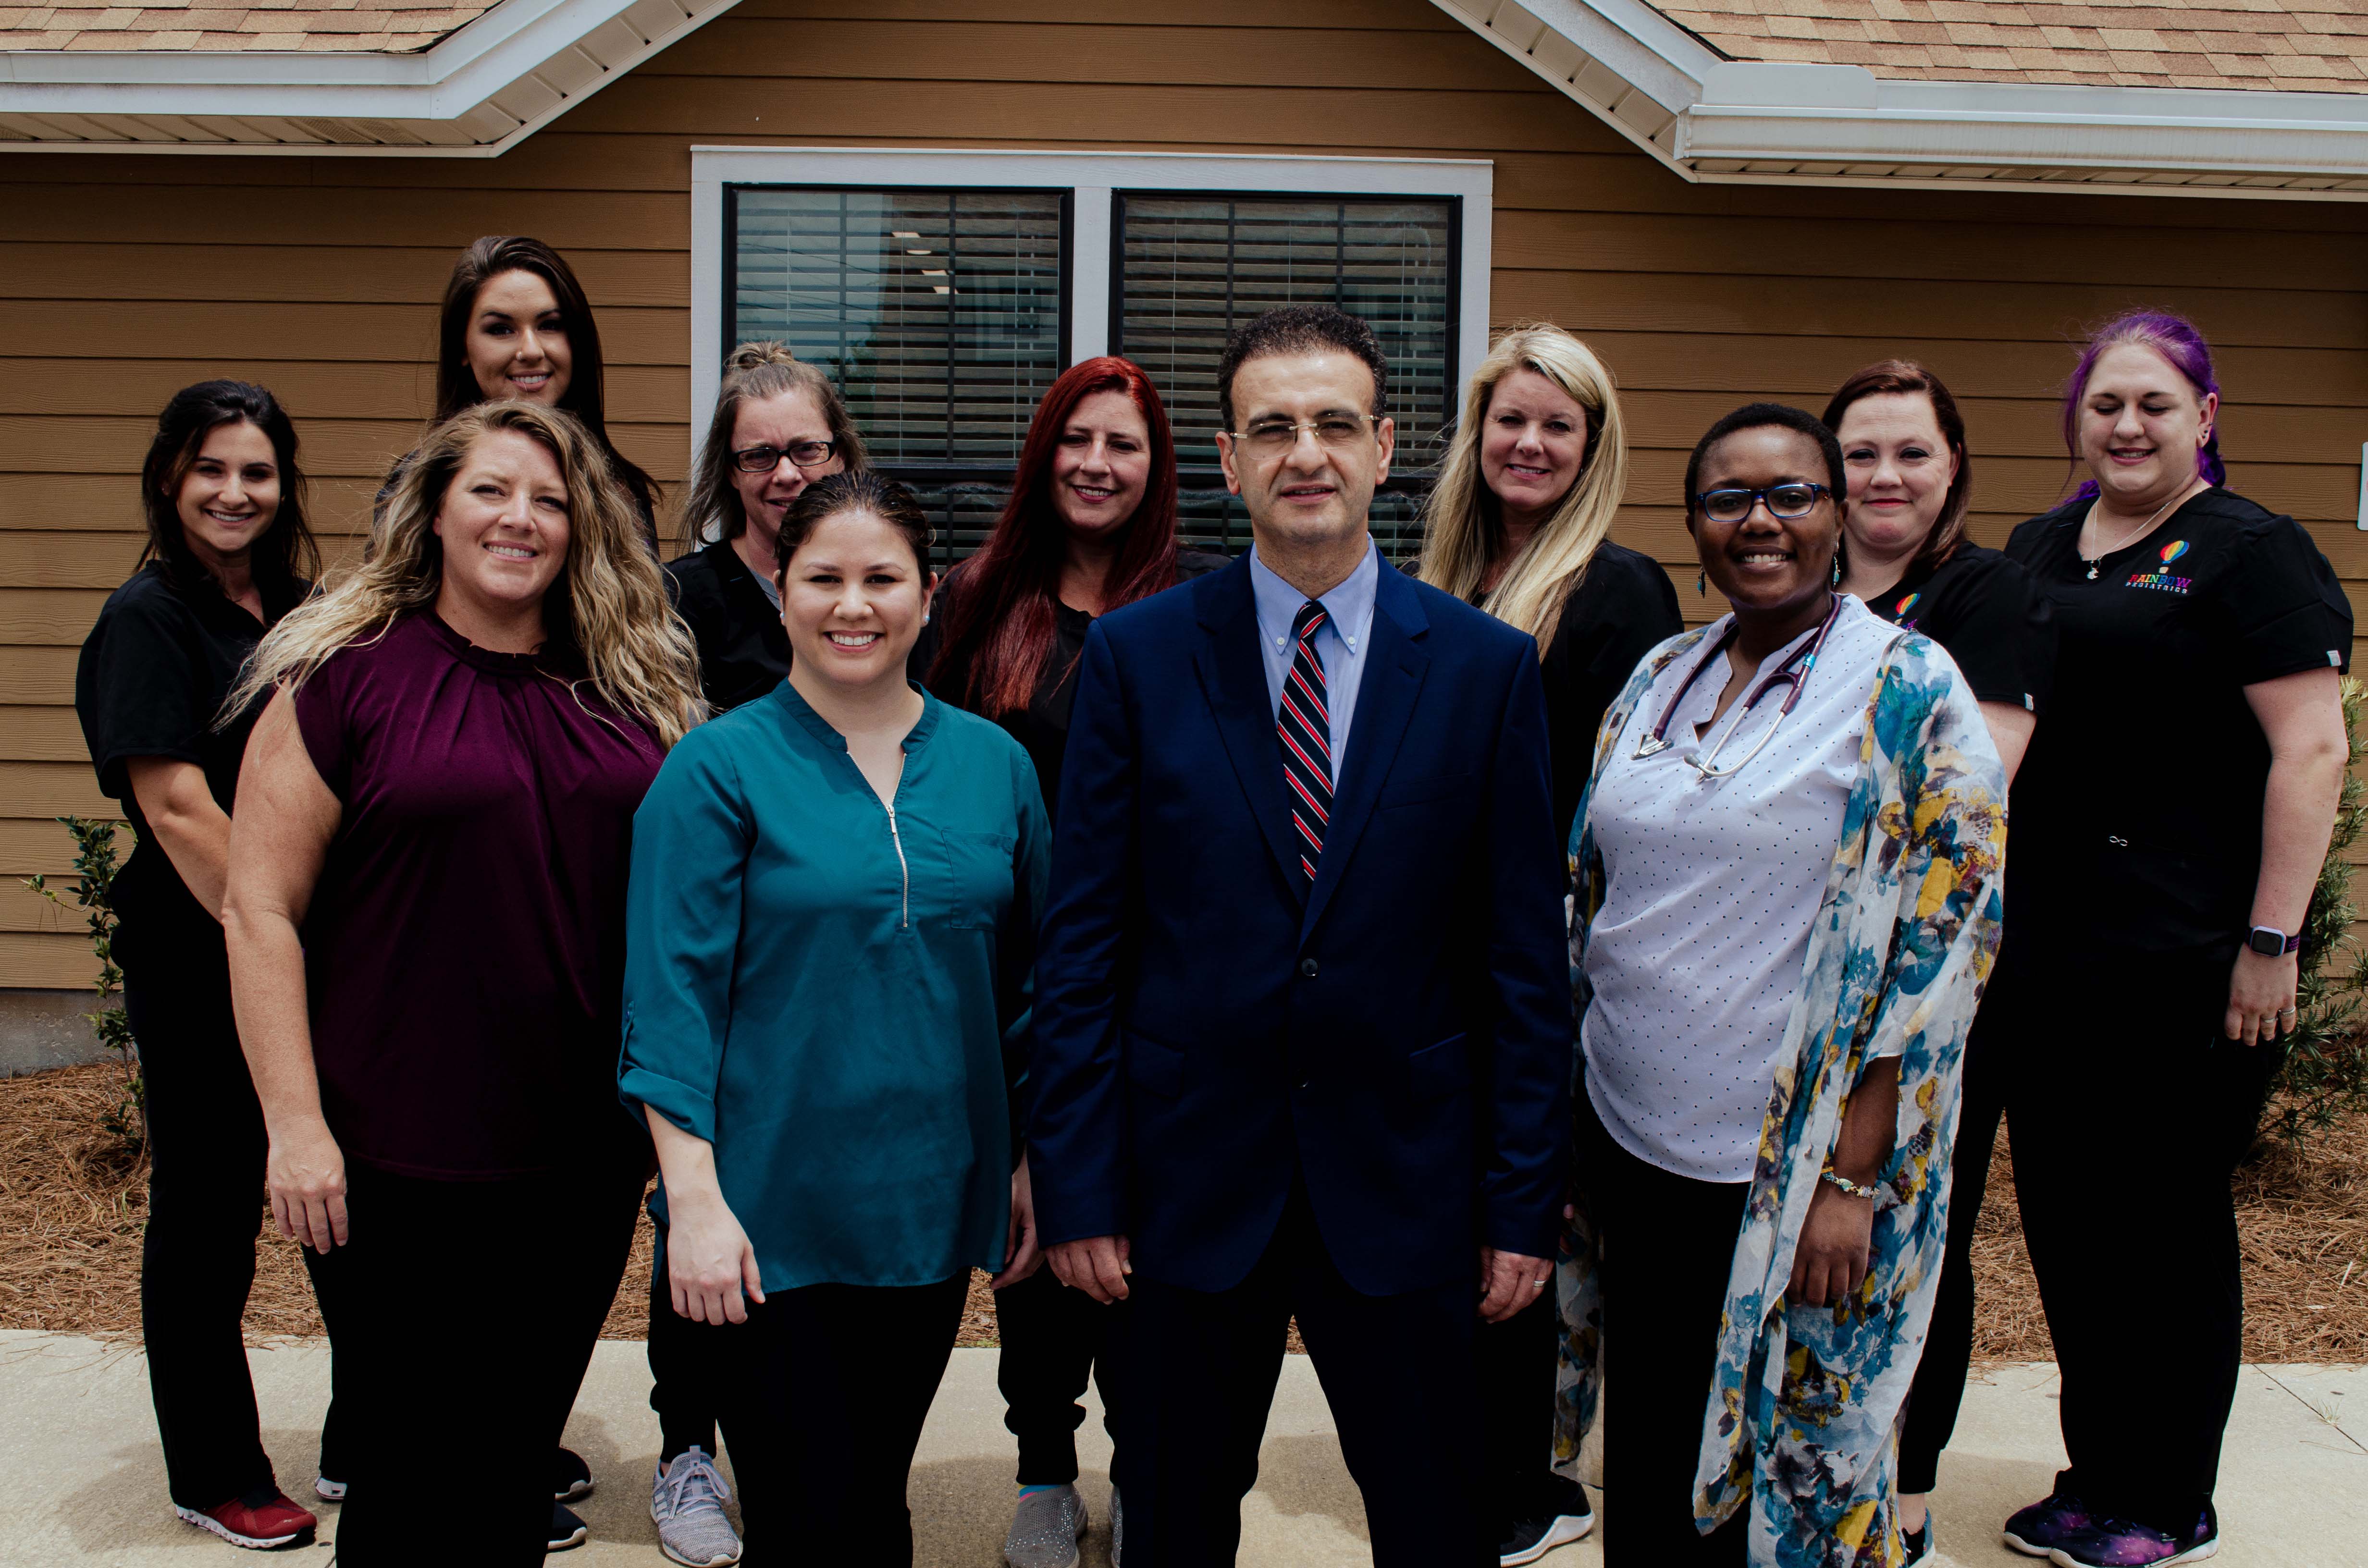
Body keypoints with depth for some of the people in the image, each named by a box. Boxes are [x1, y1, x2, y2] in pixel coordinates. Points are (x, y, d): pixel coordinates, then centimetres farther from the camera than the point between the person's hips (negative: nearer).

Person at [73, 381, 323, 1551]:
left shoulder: (292, 611, 11)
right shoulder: (149, 618, -10)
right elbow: (174, 806, -16)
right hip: (197, 961, -7)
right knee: (205, 1209, 6)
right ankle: (214, 1477, 20)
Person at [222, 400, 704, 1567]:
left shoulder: (632, 690, 6)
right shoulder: (347, 678, -6)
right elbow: (260, 910, -7)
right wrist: (295, 1124, -12)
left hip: (587, 1159, 4)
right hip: (396, 1163, -4)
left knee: (521, 1470, 17)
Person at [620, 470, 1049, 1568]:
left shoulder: (994, 767, 4)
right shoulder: (717, 770, -7)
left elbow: (1024, 983, 10)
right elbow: (673, 996, -10)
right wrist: (693, 1197, -15)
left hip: (932, 1209, 4)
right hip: (769, 1215, -4)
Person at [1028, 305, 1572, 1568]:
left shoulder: (1490, 667, -1)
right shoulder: (1136, 655, -2)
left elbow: (1522, 957, 0)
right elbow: (1081, 943, -2)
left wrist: (1525, 1204, -1)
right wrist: (1075, 1186, -4)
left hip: (1402, 1189, 0)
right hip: (1189, 1178, 0)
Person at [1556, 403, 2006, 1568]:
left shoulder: (1909, 690, -9)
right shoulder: (1657, 680, 8)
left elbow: (1937, 944, -13)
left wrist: (1852, 1177, -16)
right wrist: (1560, 1099, 8)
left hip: (1789, 1167, -5)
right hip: (1627, 1135, 5)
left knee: (1785, 1468, 10)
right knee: (1647, 1463, 16)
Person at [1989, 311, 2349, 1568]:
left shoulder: (2248, 553, -6)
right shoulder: (2036, 551, 13)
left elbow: (2312, 750, -13)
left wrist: (2271, 943, -18)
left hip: (2184, 960, -6)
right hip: (2044, 950, 6)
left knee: (2165, 1225, 4)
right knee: (2062, 1214, 12)